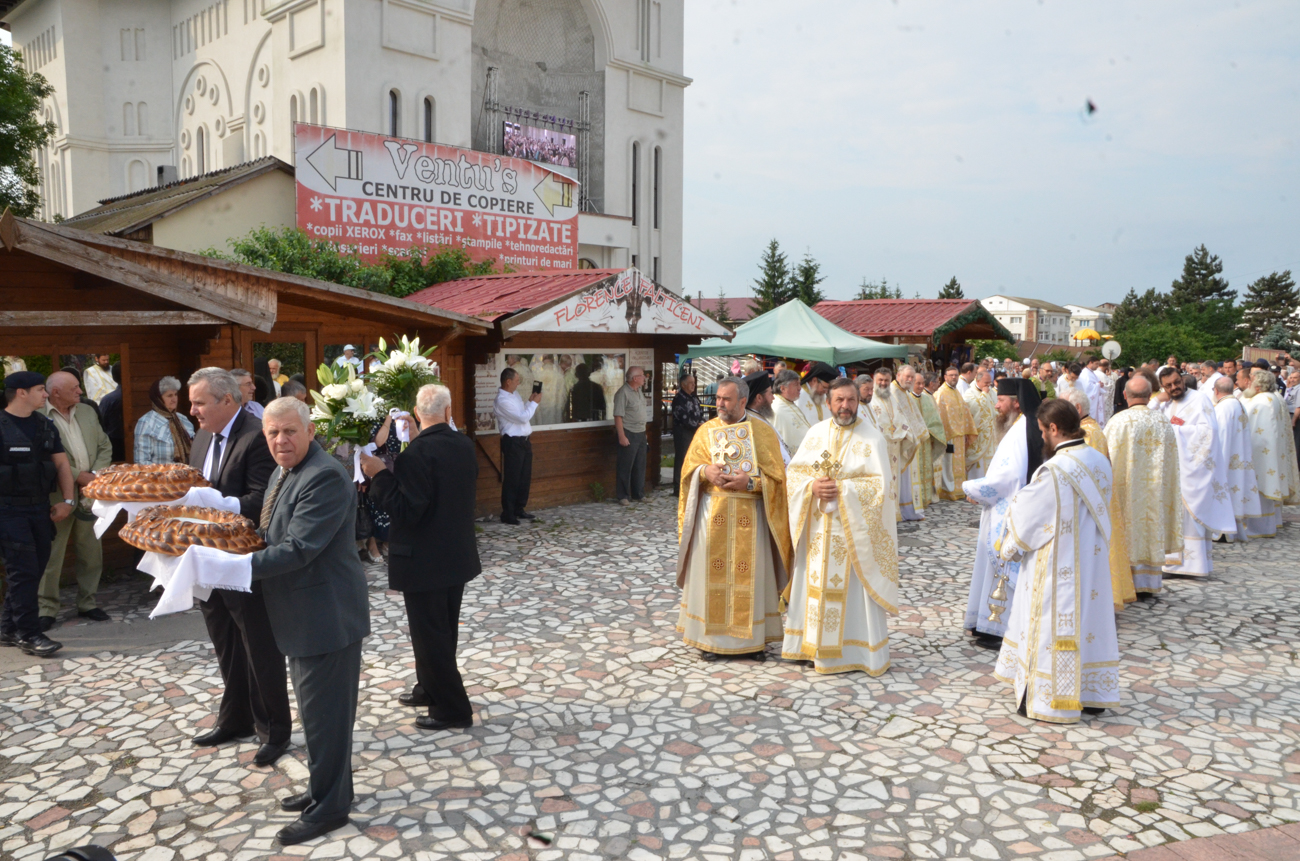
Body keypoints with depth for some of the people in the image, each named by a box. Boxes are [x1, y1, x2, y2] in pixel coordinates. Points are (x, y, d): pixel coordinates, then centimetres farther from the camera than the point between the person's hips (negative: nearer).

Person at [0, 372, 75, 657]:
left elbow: (61, 463, 15)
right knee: (23, 571, -7)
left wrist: (67, 500, 6)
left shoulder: (45, 425, 11)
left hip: (40, 507, 6)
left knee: (33, 570, 9)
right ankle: (29, 635, -1)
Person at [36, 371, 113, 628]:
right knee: (51, 556, 3)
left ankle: (87, 603, 25)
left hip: (90, 493, 6)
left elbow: (105, 447, 11)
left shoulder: (86, 412, 10)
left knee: (92, 553, 12)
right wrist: (78, 476, -16)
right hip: (58, 496, -6)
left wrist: (95, 475, -4)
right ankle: (47, 609, 14)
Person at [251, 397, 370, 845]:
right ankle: (323, 788, 38)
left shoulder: (326, 477, -22)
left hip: (327, 617, -10)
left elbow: (297, 550, -27)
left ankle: (329, 808, 18)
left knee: (325, 714, 3)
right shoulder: (283, 473, 11)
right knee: (315, 711, 22)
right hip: (301, 618, 10)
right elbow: (273, 537, 20)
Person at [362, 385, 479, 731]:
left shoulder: (416, 454, -23)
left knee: (430, 634, 4)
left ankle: (452, 709, 12)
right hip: (458, 555, 8)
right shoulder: (465, 445, 0)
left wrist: (380, 475, -17)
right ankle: (431, 689, 39)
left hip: (424, 560, -8)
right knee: (443, 630, 21)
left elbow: (407, 511, -24)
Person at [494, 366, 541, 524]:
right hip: (513, 442, -9)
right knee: (512, 479, -3)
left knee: (525, 477, 15)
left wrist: (529, 401, 7)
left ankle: (519, 509, 27)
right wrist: (534, 402, -9)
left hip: (523, 441, 9)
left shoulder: (514, 395, 11)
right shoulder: (502, 400, -19)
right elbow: (523, 417, -21)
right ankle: (507, 514, 6)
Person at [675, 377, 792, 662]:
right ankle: (710, 637, 14)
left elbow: (777, 475, -2)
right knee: (712, 573, 3)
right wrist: (705, 471, -15)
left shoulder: (764, 433, 1)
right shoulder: (706, 430, 7)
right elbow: (689, 468, 6)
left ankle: (752, 638, 15)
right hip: (712, 513, 1)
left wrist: (750, 482, -17)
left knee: (750, 575, 3)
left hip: (750, 517, -1)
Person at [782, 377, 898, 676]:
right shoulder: (816, 433, 6)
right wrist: (812, 486, -13)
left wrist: (841, 489, -19)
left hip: (853, 527, -4)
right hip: (818, 528, 4)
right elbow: (793, 472, 6)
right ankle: (814, 643, 23)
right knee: (815, 583, 10)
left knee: (853, 590, 0)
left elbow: (880, 485, -13)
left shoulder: (872, 438, -6)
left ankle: (855, 649, 13)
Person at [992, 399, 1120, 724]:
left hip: (1057, 567, -8)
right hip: (1092, 562, 8)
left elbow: (1027, 518, -14)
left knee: (1052, 624, 4)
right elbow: (1098, 512, 9)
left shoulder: (1054, 471, -24)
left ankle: (1050, 700, 14)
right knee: (1089, 620, 16)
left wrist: (1008, 545, 6)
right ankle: (1092, 694, 27)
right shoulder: (1100, 461, 0)